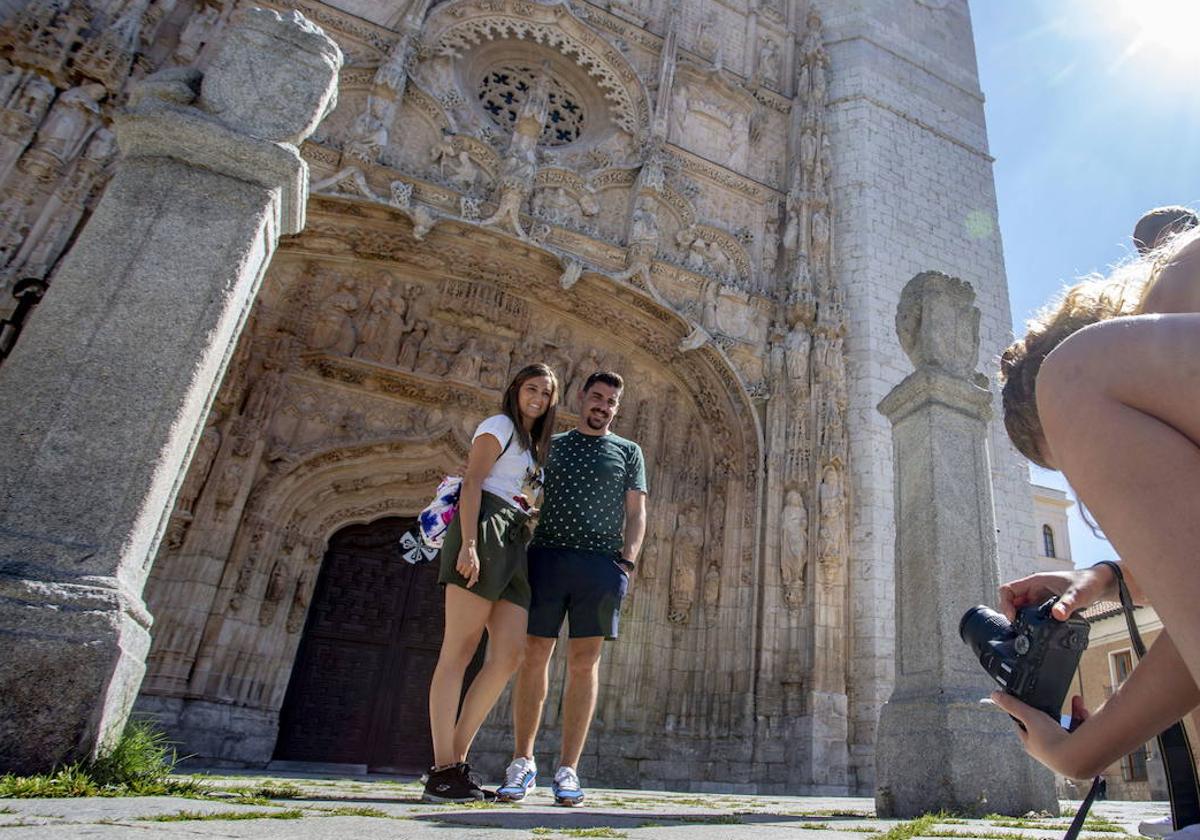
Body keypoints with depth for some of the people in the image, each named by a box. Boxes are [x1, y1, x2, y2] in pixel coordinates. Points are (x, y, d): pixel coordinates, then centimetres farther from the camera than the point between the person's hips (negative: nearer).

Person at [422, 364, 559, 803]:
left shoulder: (533, 446, 29)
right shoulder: (500, 425, 5)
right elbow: (472, 482, -8)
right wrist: (467, 543, -19)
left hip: (513, 544, 8)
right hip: (484, 529, -8)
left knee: (509, 655, -4)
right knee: (458, 651, -9)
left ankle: (456, 761, 2)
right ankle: (443, 769, -6)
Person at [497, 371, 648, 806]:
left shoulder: (628, 451, 15)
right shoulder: (549, 445, 17)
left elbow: (636, 513, 9)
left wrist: (626, 561, -4)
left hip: (601, 563, 0)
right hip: (546, 557, 1)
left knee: (584, 664, -1)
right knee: (534, 658, 1)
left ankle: (567, 770, 8)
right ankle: (522, 762, 14)